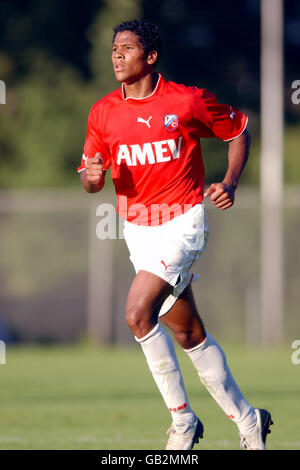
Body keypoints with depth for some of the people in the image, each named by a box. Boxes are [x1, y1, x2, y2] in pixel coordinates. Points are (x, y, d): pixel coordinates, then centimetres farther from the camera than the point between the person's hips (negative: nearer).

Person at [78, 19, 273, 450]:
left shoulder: (188, 101, -8)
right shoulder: (103, 112, 2)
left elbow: (238, 131, 6)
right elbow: (91, 180, 6)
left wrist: (230, 183, -7)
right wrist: (92, 176, -18)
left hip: (182, 223, -5)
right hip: (137, 230, 5)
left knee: (138, 314, -22)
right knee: (189, 334, 9)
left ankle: (182, 419, -9)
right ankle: (247, 420, 22)